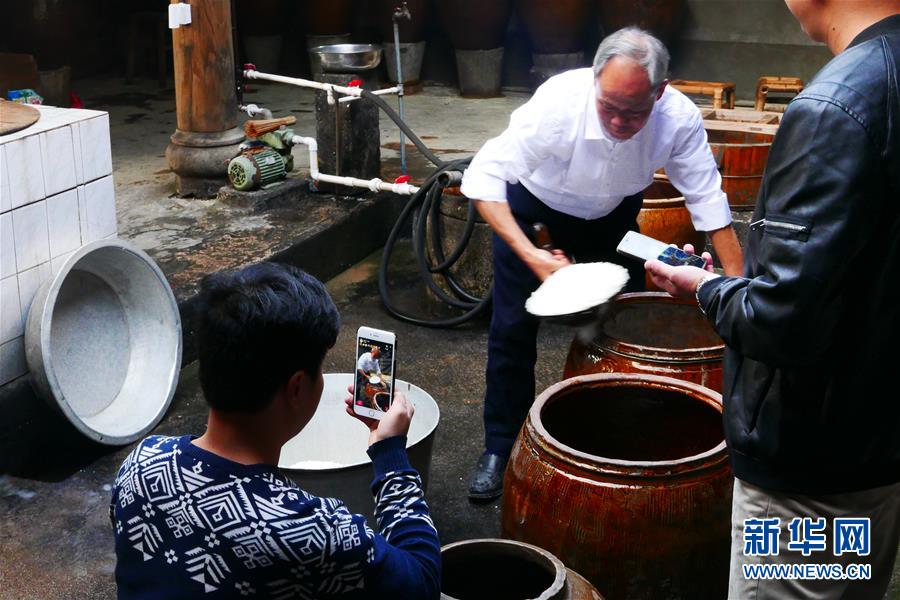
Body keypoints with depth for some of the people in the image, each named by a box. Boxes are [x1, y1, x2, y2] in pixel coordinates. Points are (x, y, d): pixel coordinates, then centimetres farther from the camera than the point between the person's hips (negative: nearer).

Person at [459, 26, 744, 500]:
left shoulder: (679, 119, -32)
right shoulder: (559, 102, -39)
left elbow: (708, 202, -24)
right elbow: (484, 177, -35)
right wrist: (530, 255, -44)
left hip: (611, 213, 3)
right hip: (532, 205, -2)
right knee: (513, 327, -4)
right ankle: (501, 448, 12)